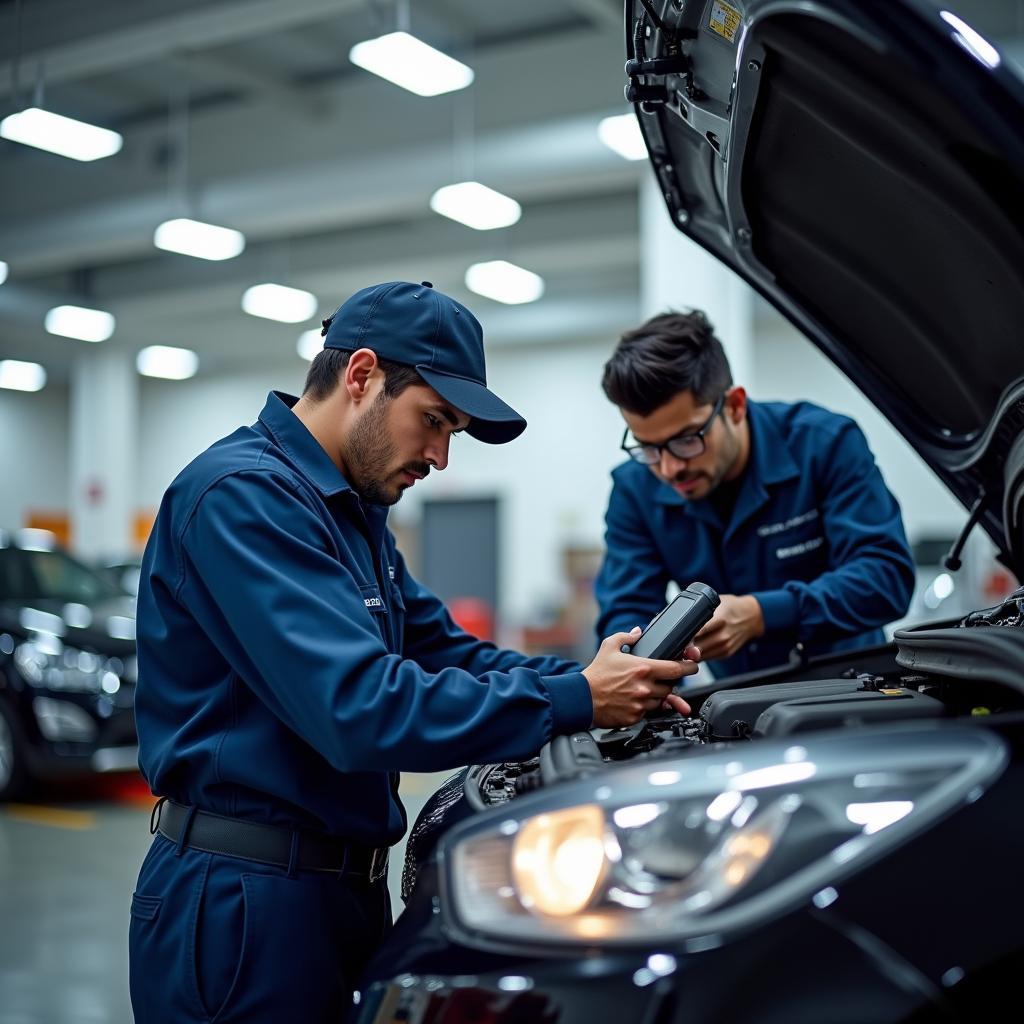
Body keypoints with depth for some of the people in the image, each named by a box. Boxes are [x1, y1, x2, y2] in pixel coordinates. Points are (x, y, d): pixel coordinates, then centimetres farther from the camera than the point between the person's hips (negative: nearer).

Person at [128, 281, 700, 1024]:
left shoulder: (354, 510, 13)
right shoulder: (244, 495, -19)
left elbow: (443, 649, 14)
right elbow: (361, 708, -28)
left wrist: (606, 685, -1)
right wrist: (573, 701, -22)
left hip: (345, 887, 9)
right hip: (244, 900, -9)